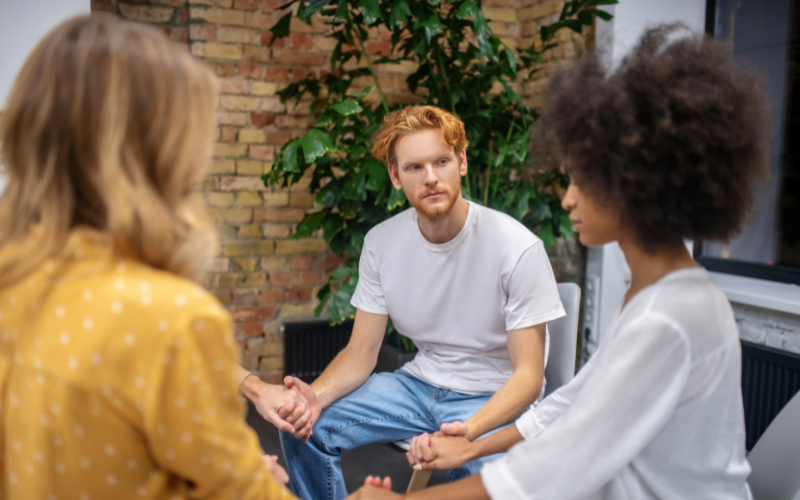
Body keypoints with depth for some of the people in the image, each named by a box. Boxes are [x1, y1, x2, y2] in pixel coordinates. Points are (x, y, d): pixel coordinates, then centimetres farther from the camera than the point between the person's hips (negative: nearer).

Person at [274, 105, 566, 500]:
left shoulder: (518, 248, -20)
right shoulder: (381, 242, -5)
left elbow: (528, 376, -17)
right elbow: (361, 353, 0)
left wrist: (469, 430, -35)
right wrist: (316, 394, -21)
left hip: (494, 397, -4)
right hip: (419, 383, 5)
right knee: (305, 427, -9)